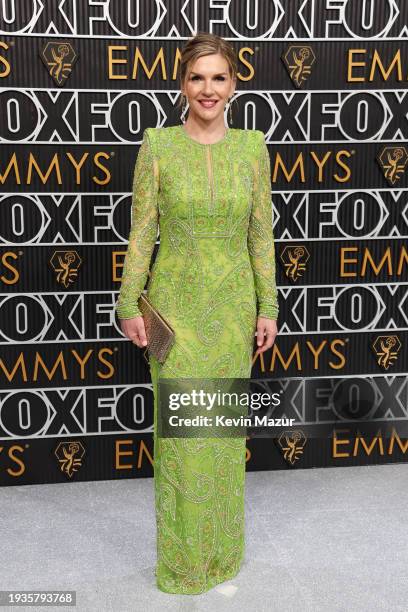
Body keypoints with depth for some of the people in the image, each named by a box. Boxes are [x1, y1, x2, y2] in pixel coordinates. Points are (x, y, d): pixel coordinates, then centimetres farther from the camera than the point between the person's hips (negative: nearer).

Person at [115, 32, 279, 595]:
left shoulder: (252, 146, 1)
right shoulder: (157, 145, -5)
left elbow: (261, 234, 4)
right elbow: (141, 232, -3)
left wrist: (268, 308, 1)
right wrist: (129, 306, -7)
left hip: (233, 305, 2)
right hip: (175, 305, -2)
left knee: (226, 430, 13)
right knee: (180, 434, 4)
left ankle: (223, 548, 33)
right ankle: (181, 558, 24)